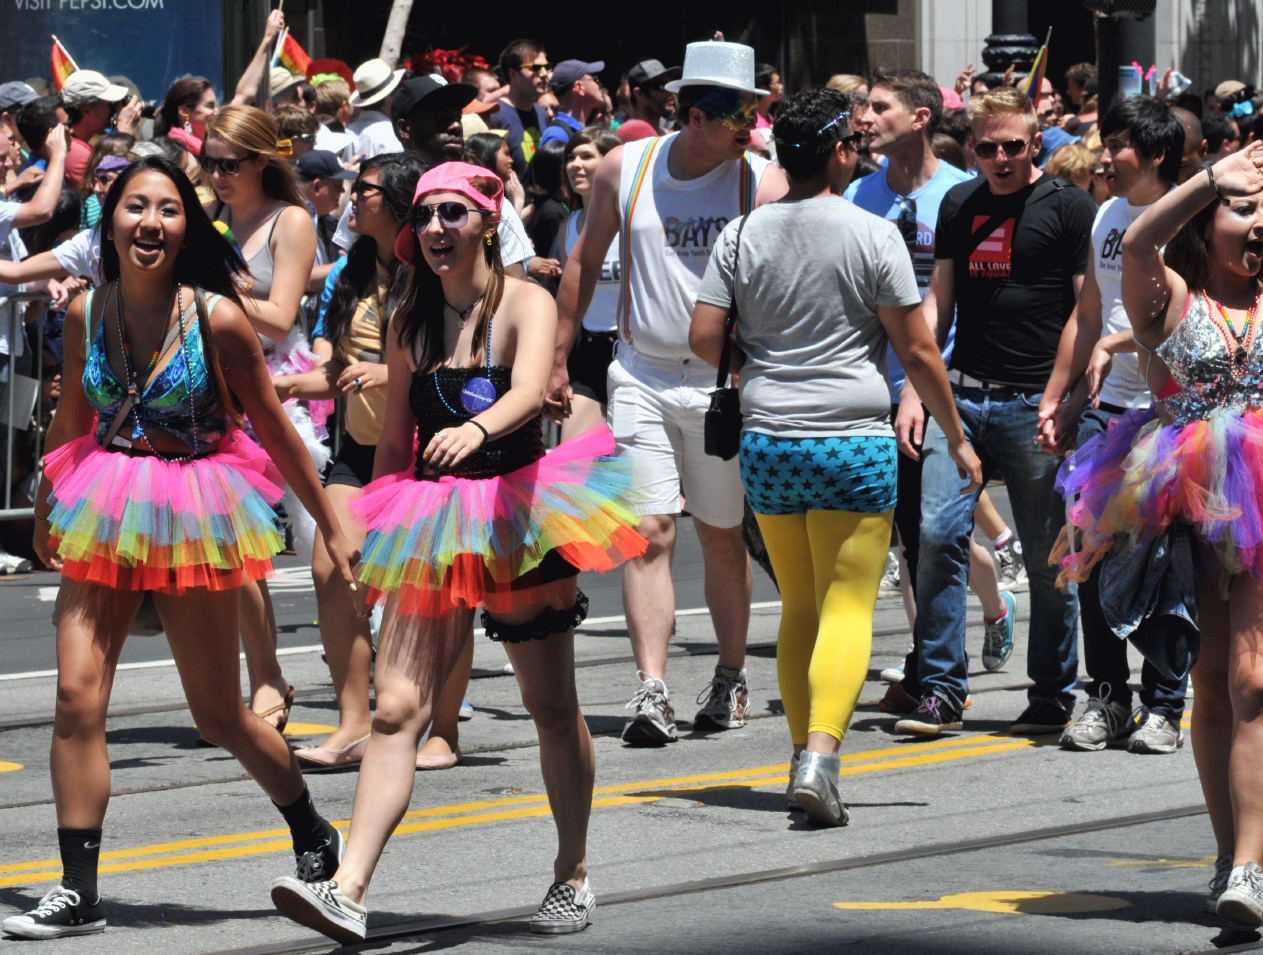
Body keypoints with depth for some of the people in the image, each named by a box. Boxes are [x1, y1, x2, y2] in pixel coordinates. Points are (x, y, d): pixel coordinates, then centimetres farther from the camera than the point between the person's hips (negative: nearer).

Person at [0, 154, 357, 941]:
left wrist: (331, 525, 2)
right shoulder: (86, 314, -2)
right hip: (104, 519, 3)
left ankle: (315, 838, 32)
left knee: (220, 715, 6)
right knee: (78, 696, -11)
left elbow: (275, 428, -3)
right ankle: (78, 892, -6)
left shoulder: (216, 319, -13)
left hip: (193, 521, -3)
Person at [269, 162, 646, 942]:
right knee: (397, 705, -11)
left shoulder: (526, 304, -6)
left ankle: (574, 876, 27)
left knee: (553, 708, 9)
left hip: (517, 515, -3)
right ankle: (349, 892, -21)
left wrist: (476, 428, -45)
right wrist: (379, 525, 12)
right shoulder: (411, 321, 9)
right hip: (435, 526, 3)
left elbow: (529, 390, -25)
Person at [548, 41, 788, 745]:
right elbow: (586, 261, 11)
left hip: (724, 383, -1)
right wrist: (559, 359, 11)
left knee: (723, 536, 9)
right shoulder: (626, 169, 0)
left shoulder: (764, 182, -7)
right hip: (642, 376, 1)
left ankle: (732, 680, 26)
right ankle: (653, 691, -12)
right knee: (650, 532, -8)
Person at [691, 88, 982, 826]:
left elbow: (704, 337, 2)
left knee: (799, 606, 16)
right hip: (854, 440, -4)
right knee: (848, 606, -4)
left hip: (766, 441, 4)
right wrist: (957, 436, 4)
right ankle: (820, 756, -21)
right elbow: (918, 350, -6)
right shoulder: (873, 236, -7)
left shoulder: (743, 234, 3)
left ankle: (806, 754, 16)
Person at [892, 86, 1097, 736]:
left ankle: (1053, 697, 13)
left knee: (1047, 556, 2)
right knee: (937, 535, -8)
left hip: (1035, 403, -4)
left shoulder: (1069, 208, -1)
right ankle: (941, 692, -2)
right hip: (961, 393, 4)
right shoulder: (959, 205, 13)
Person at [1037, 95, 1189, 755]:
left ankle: (1163, 707, 5)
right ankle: (1107, 698, 13)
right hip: (1104, 408, 6)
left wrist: (1116, 342, -26)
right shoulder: (1107, 216, 15)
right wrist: (1054, 398, 19)